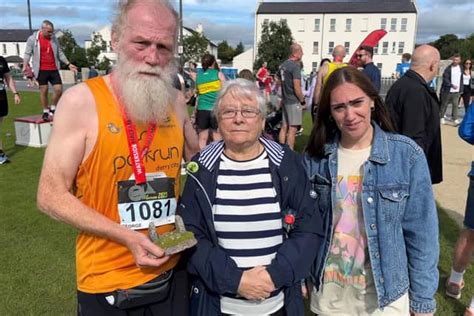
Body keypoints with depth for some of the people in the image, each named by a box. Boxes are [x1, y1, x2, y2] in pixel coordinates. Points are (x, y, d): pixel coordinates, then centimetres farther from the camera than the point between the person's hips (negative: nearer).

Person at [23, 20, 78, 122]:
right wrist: (25, 65, -14)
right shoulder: (33, 39, -2)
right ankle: (45, 112, 13)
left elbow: (60, 53, 16)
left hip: (54, 69, 3)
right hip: (41, 70, -3)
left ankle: (52, 109, 16)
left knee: (59, 89, -3)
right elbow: (27, 53, -1)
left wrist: (68, 64, 12)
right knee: (43, 90, 2)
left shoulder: (54, 39, 9)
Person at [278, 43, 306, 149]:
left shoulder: (283, 65, 11)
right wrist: (302, 100, -8)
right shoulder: (295, 65, -15)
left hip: (285, 100, 9)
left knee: (284, 126, 12)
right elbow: (296, 86, -19)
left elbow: (280, 83, 18)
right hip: (294, 101, -9)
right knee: (292, 129, -4)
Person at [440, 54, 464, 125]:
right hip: (448, 90, -3)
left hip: (457, 91, 3)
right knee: (444, 104, 7)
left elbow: (461, 80, 14)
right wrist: (452, 85, -22)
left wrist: (461, 89, 9)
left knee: (455, 104, -4)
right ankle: (442, 117, 20)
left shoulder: (460, 68, 9)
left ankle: (455, 119, -3)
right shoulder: (448, 68, -6)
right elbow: (445, 79, -11)